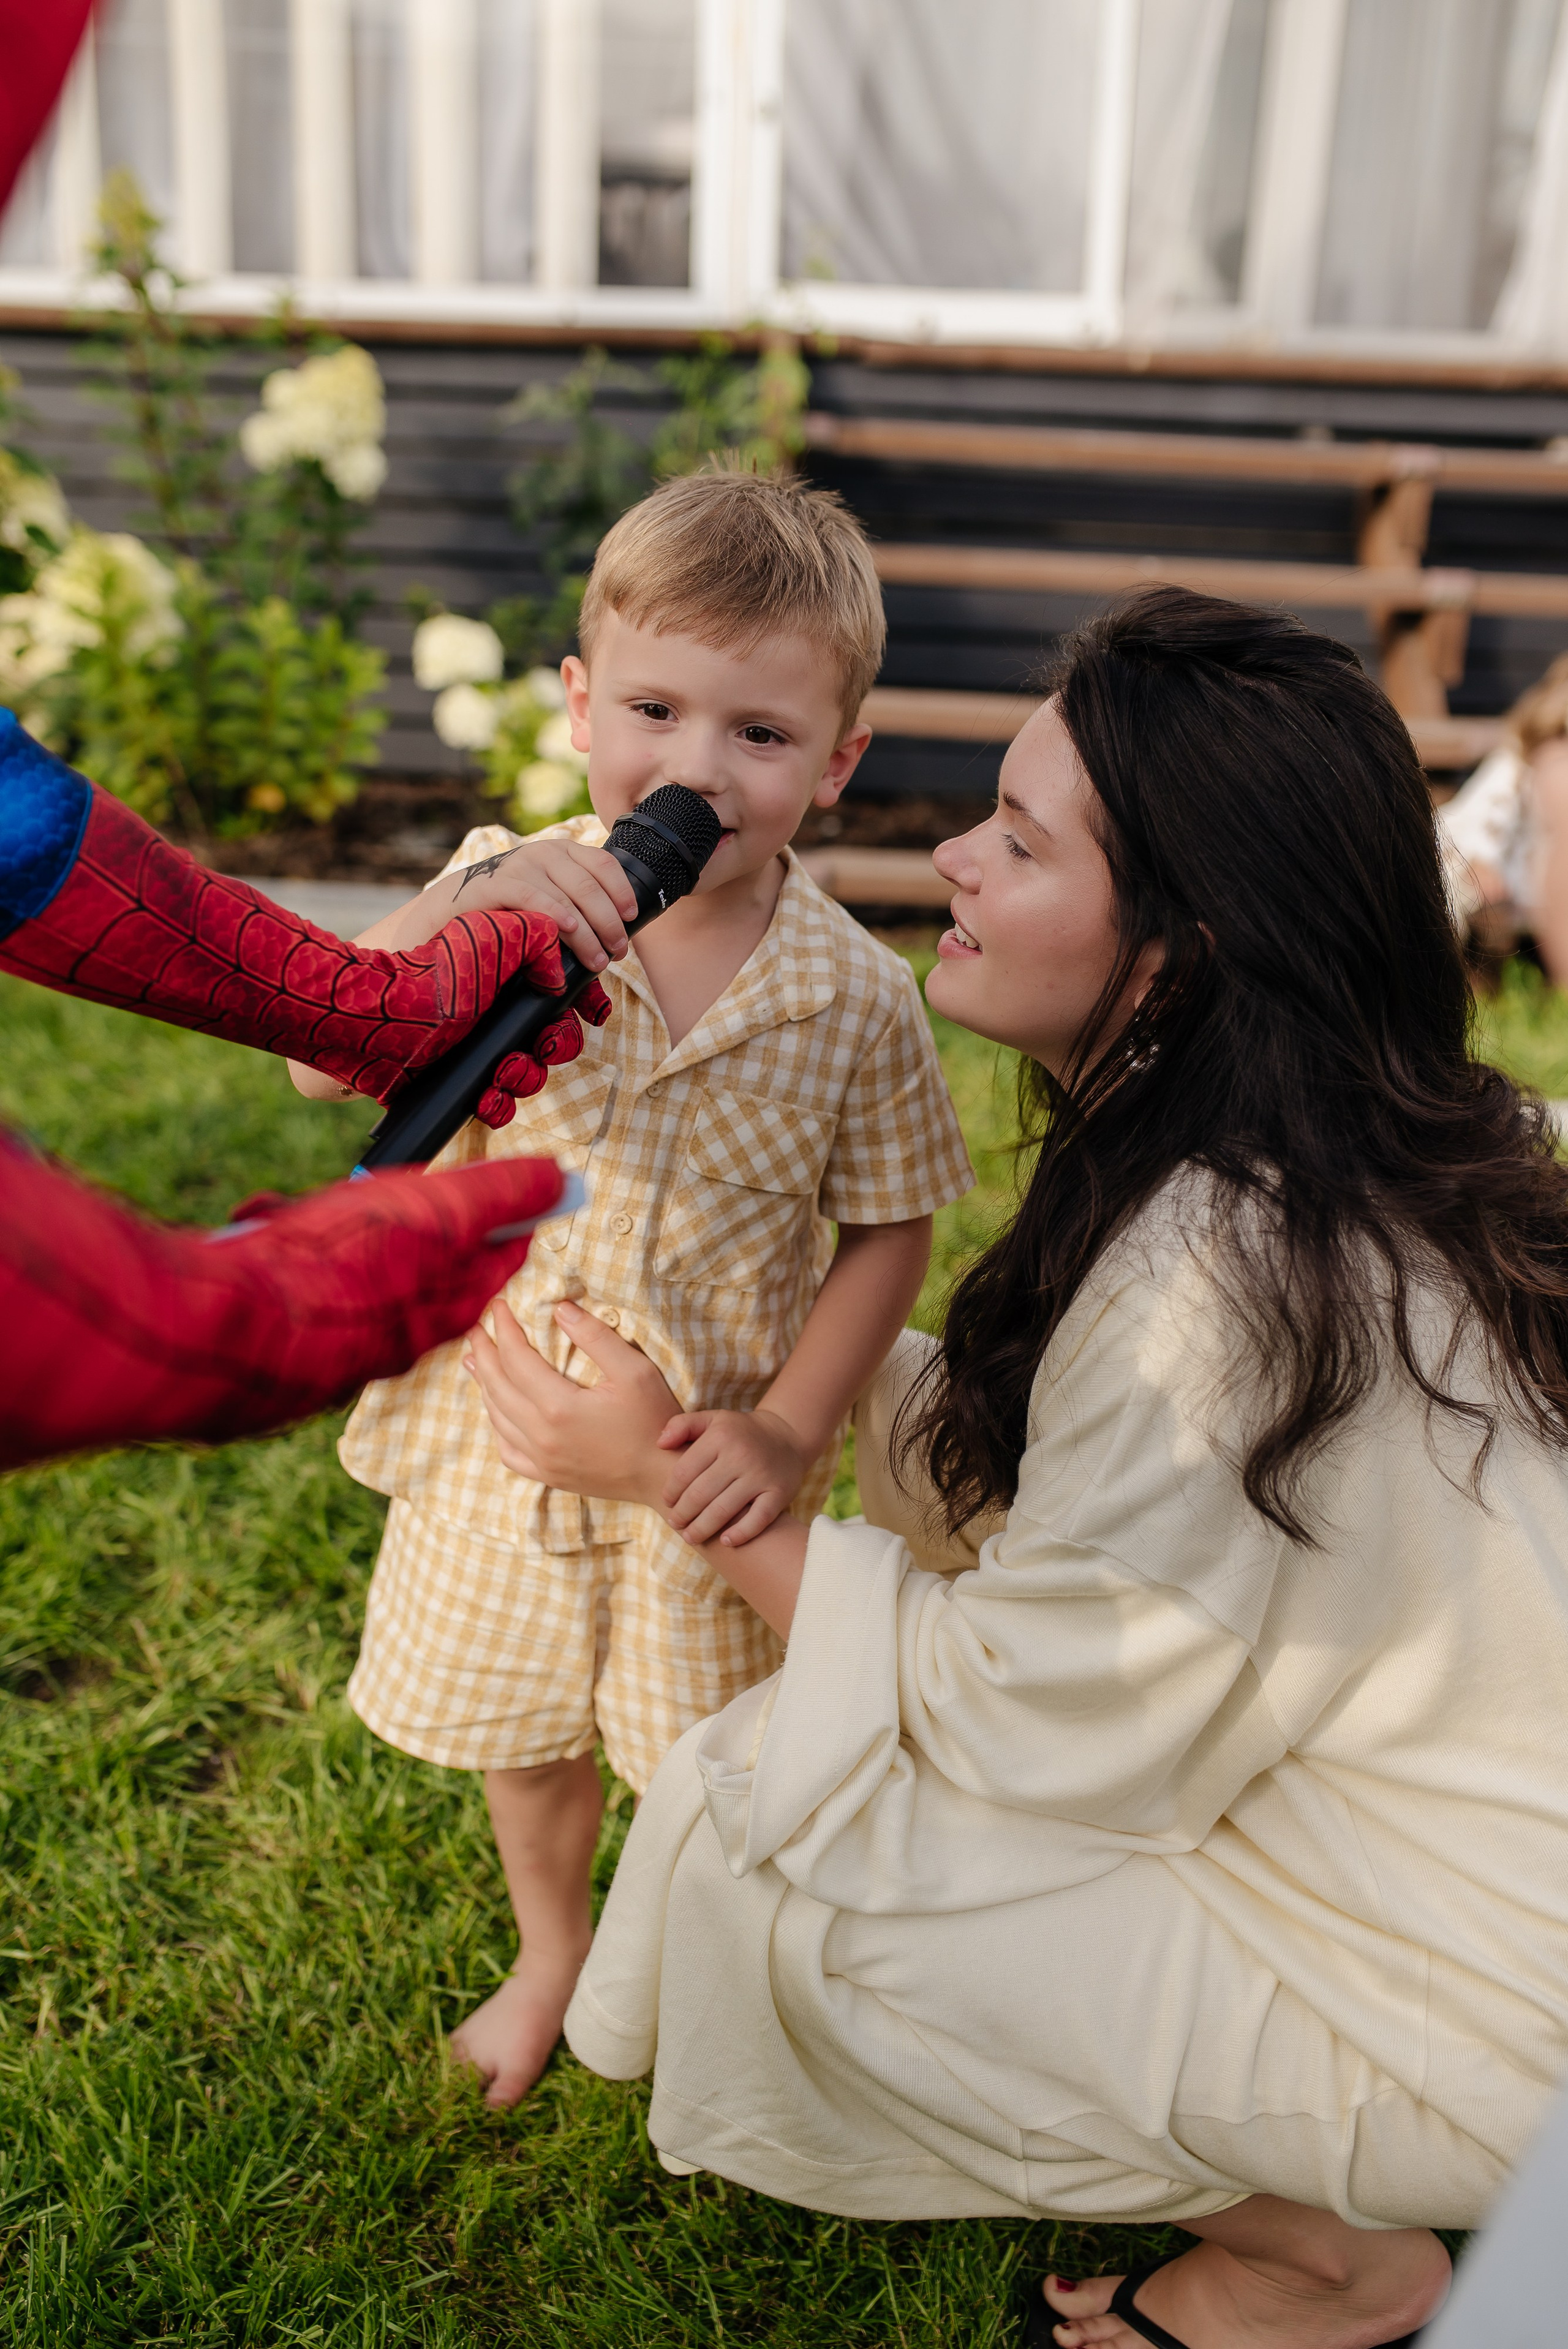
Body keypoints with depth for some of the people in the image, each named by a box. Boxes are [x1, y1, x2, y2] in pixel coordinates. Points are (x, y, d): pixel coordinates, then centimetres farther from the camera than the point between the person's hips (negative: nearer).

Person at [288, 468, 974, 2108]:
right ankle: (550, 1950, 54)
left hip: (703, 1463, -2)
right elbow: (327, 1061, -23)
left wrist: (793, 1426, -15)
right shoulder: (516, 897, -14)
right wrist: (470, 904, -38)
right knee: (522, 1728, 24)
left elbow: (887, 1229, -7)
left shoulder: (851, 998, -16)